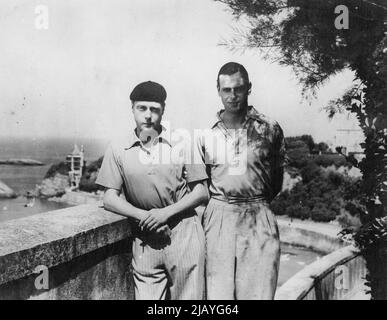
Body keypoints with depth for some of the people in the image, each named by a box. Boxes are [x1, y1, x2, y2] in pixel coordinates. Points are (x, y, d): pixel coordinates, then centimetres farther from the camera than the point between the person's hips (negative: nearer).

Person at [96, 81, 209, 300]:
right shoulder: (118, 150, 3)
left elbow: (202, 193, 1)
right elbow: (110, 199, 2)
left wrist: (166, 212, -12)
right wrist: (144, 216, -12)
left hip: (184, 234, -1)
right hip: (144, 239, 1)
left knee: (188, 296, 6)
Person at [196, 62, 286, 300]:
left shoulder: (269, 129, 2)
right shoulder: (206, 134, 4)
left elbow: (277, 177, 13)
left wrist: (257, 204, 11)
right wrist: (220, 202, 6)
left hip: (259, 219, 0)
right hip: (218, 217, 1)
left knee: (259, 292, 3)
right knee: (219, 292, 4)